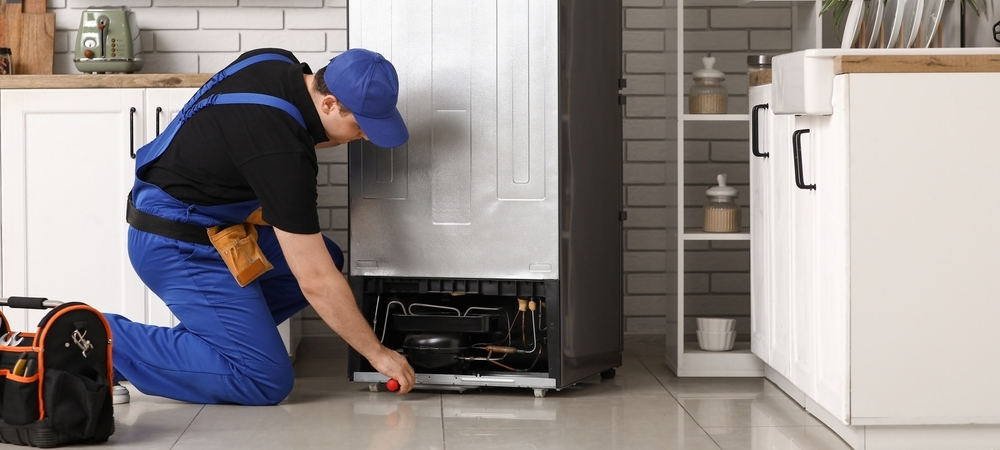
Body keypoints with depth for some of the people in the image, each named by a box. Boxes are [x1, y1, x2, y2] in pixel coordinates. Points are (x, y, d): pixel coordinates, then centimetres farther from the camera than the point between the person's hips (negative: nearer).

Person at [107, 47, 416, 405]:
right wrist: (377, 354, -14)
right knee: (267, 382, -12)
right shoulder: (283, 153, -29)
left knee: (326, 258, 10)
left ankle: (193, 341, 8)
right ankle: (107, 341, -10)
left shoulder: (277, 63, -5)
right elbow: (316, 282, -25)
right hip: (178, 248, -10)